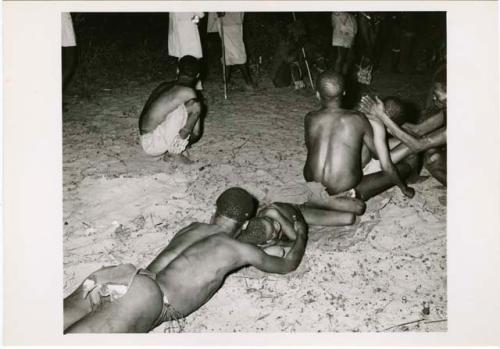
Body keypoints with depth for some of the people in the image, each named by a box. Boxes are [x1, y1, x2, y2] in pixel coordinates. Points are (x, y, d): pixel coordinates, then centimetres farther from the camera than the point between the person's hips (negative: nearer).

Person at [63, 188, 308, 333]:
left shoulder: (192, 228, 29)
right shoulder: (241, 249, 13)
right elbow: (288, 264, 30)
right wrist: (302, 235, 48)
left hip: (114, 282, 7)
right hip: (145, 297, -7)